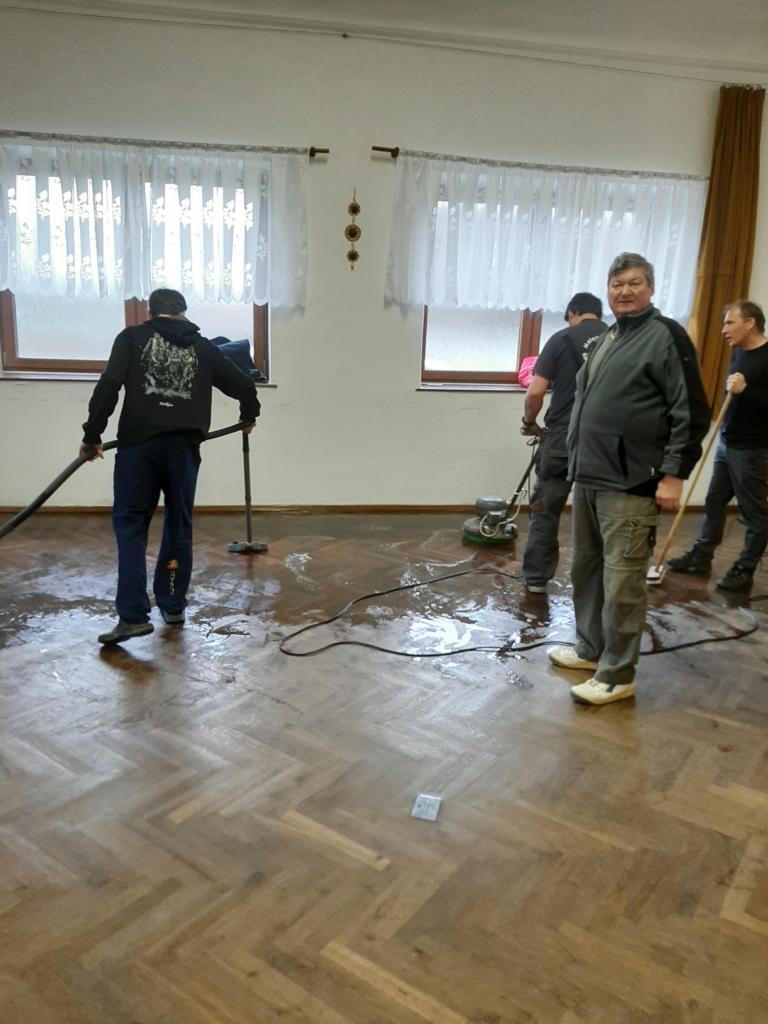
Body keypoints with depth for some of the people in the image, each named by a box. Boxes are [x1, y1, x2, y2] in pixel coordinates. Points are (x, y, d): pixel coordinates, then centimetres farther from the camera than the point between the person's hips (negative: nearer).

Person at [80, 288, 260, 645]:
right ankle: (173, 606, 20)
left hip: (139, 442, -2)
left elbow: (109, 384, -4)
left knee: (130, 524, 4)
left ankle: (133, 615, -5)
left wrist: (92, 435, 2)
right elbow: (243, 385, 18)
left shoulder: (132, 337, 9)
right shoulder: (202, 347, 15)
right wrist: (248, 416, 38)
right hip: (184, 444, 2)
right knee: (179, 526, 14)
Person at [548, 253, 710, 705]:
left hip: (630, 484, -8)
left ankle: (617, 674, 7)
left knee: (621, 580, -4)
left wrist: (673, 474, -16)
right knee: (587, 570, 16)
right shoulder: (604, 339, 18)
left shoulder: (667, 336, -7)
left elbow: (692, 413, -11)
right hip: (589, 476, 9)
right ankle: (590, 648, 31)